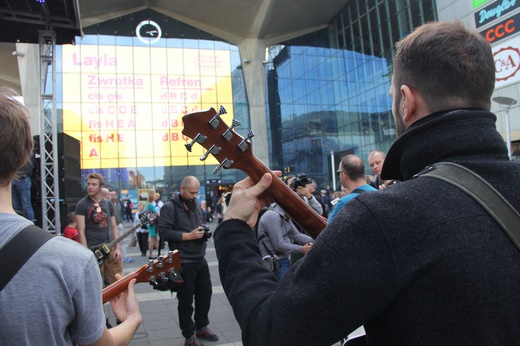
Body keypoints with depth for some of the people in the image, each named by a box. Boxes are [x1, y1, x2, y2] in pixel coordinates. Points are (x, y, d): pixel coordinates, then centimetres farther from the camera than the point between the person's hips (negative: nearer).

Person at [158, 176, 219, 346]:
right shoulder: (169, 207, -12)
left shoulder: (196, 204, 10)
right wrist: (189, 236, -23)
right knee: (186, 300, 7)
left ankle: (201, 327, 36)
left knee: (205, 294, 17)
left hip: (200, 259, 7)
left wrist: (204, 231, -1)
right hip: (183, 262, -7)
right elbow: (164, 231, -21)